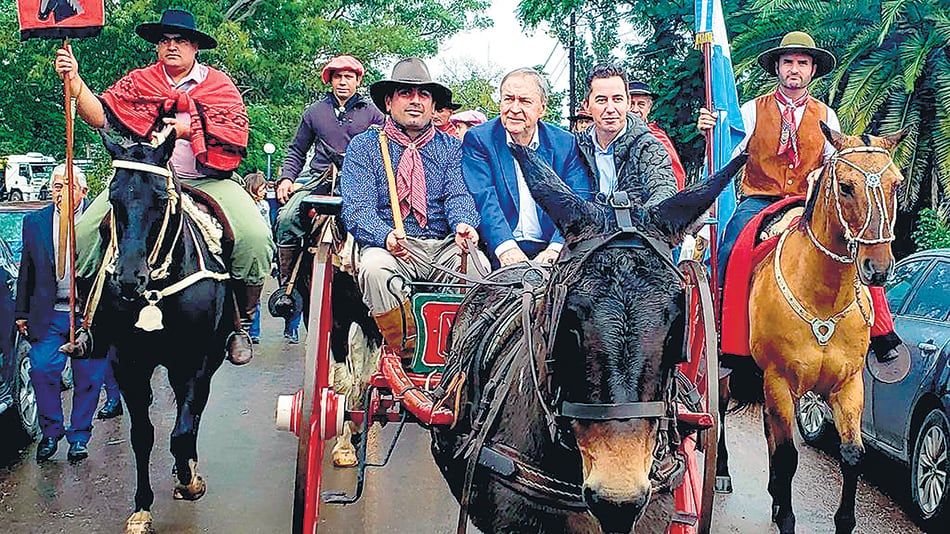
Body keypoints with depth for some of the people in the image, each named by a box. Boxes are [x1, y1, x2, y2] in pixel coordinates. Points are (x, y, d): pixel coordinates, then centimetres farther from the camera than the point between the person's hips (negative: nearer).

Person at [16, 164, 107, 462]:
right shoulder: (35, 222, 8)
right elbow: (27, 270, 13)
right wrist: (22, 312, 12)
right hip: (49, 315, 3)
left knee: (88, 379, 4)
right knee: (42, 372, -3)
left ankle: (79, 438, 19)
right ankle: (50, 433, 16)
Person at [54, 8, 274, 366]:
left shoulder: (220, 85, 6)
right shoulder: (138, 83, 11)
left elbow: (236, 135, -6)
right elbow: (100, 116, 1)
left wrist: (191, 128, -19)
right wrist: (74, 79, -12)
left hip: (207, 180, -2)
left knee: (256, 237, -27)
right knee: (86, 233, -16)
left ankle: (241, 323, -5)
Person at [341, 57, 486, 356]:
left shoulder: (450, 147, 17)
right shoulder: (363, 147, 9)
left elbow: (458, 195, 1)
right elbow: (357, 208, -3)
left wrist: (464, 225, -25)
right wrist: (385, 236, -26)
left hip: (444, 247, 2)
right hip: (388, 246, -1)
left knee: (478, 265, -30)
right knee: (374, 269, -36)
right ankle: (406, 355, -23)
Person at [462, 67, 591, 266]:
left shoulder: (565, 143, 9)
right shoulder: (478, 139, 4)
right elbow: (483, 198, -9)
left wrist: (556, 248, -18)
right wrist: (505, 247, -25)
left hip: (548, 253, 3)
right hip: (498, 254, -2)